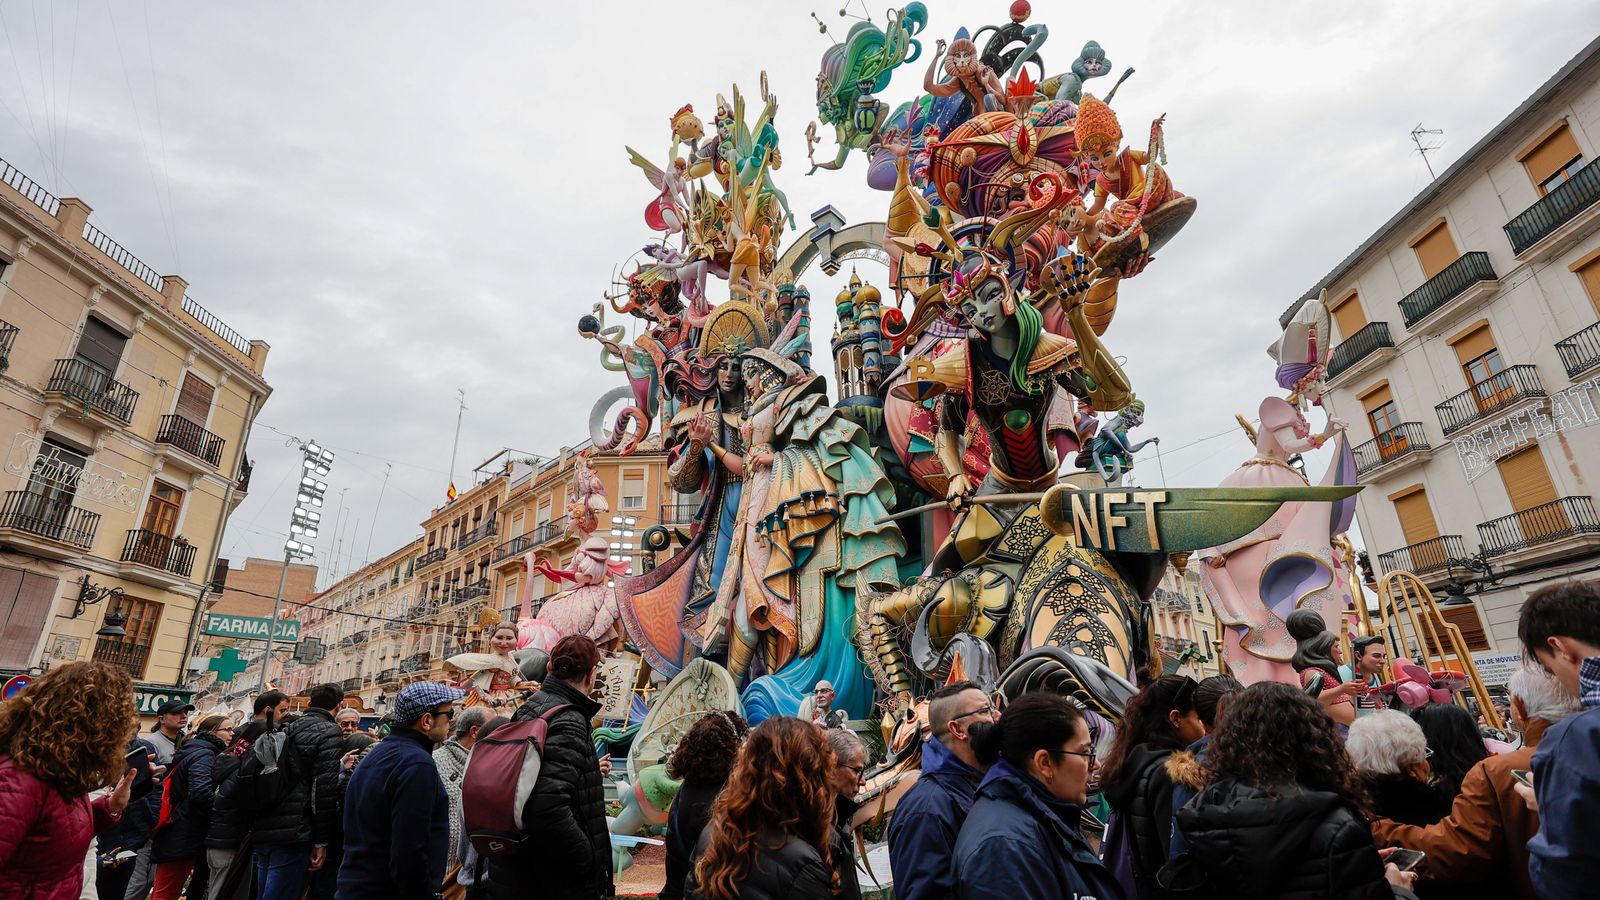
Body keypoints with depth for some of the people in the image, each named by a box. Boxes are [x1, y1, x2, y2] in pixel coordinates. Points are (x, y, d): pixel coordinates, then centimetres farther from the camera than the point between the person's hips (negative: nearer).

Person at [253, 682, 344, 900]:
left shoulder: (287, 730, 14)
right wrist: (321, 841, -9)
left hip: (264, 831, 8)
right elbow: (325, 789, -15)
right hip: (293, 834, -8)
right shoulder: (329, 733, -9)